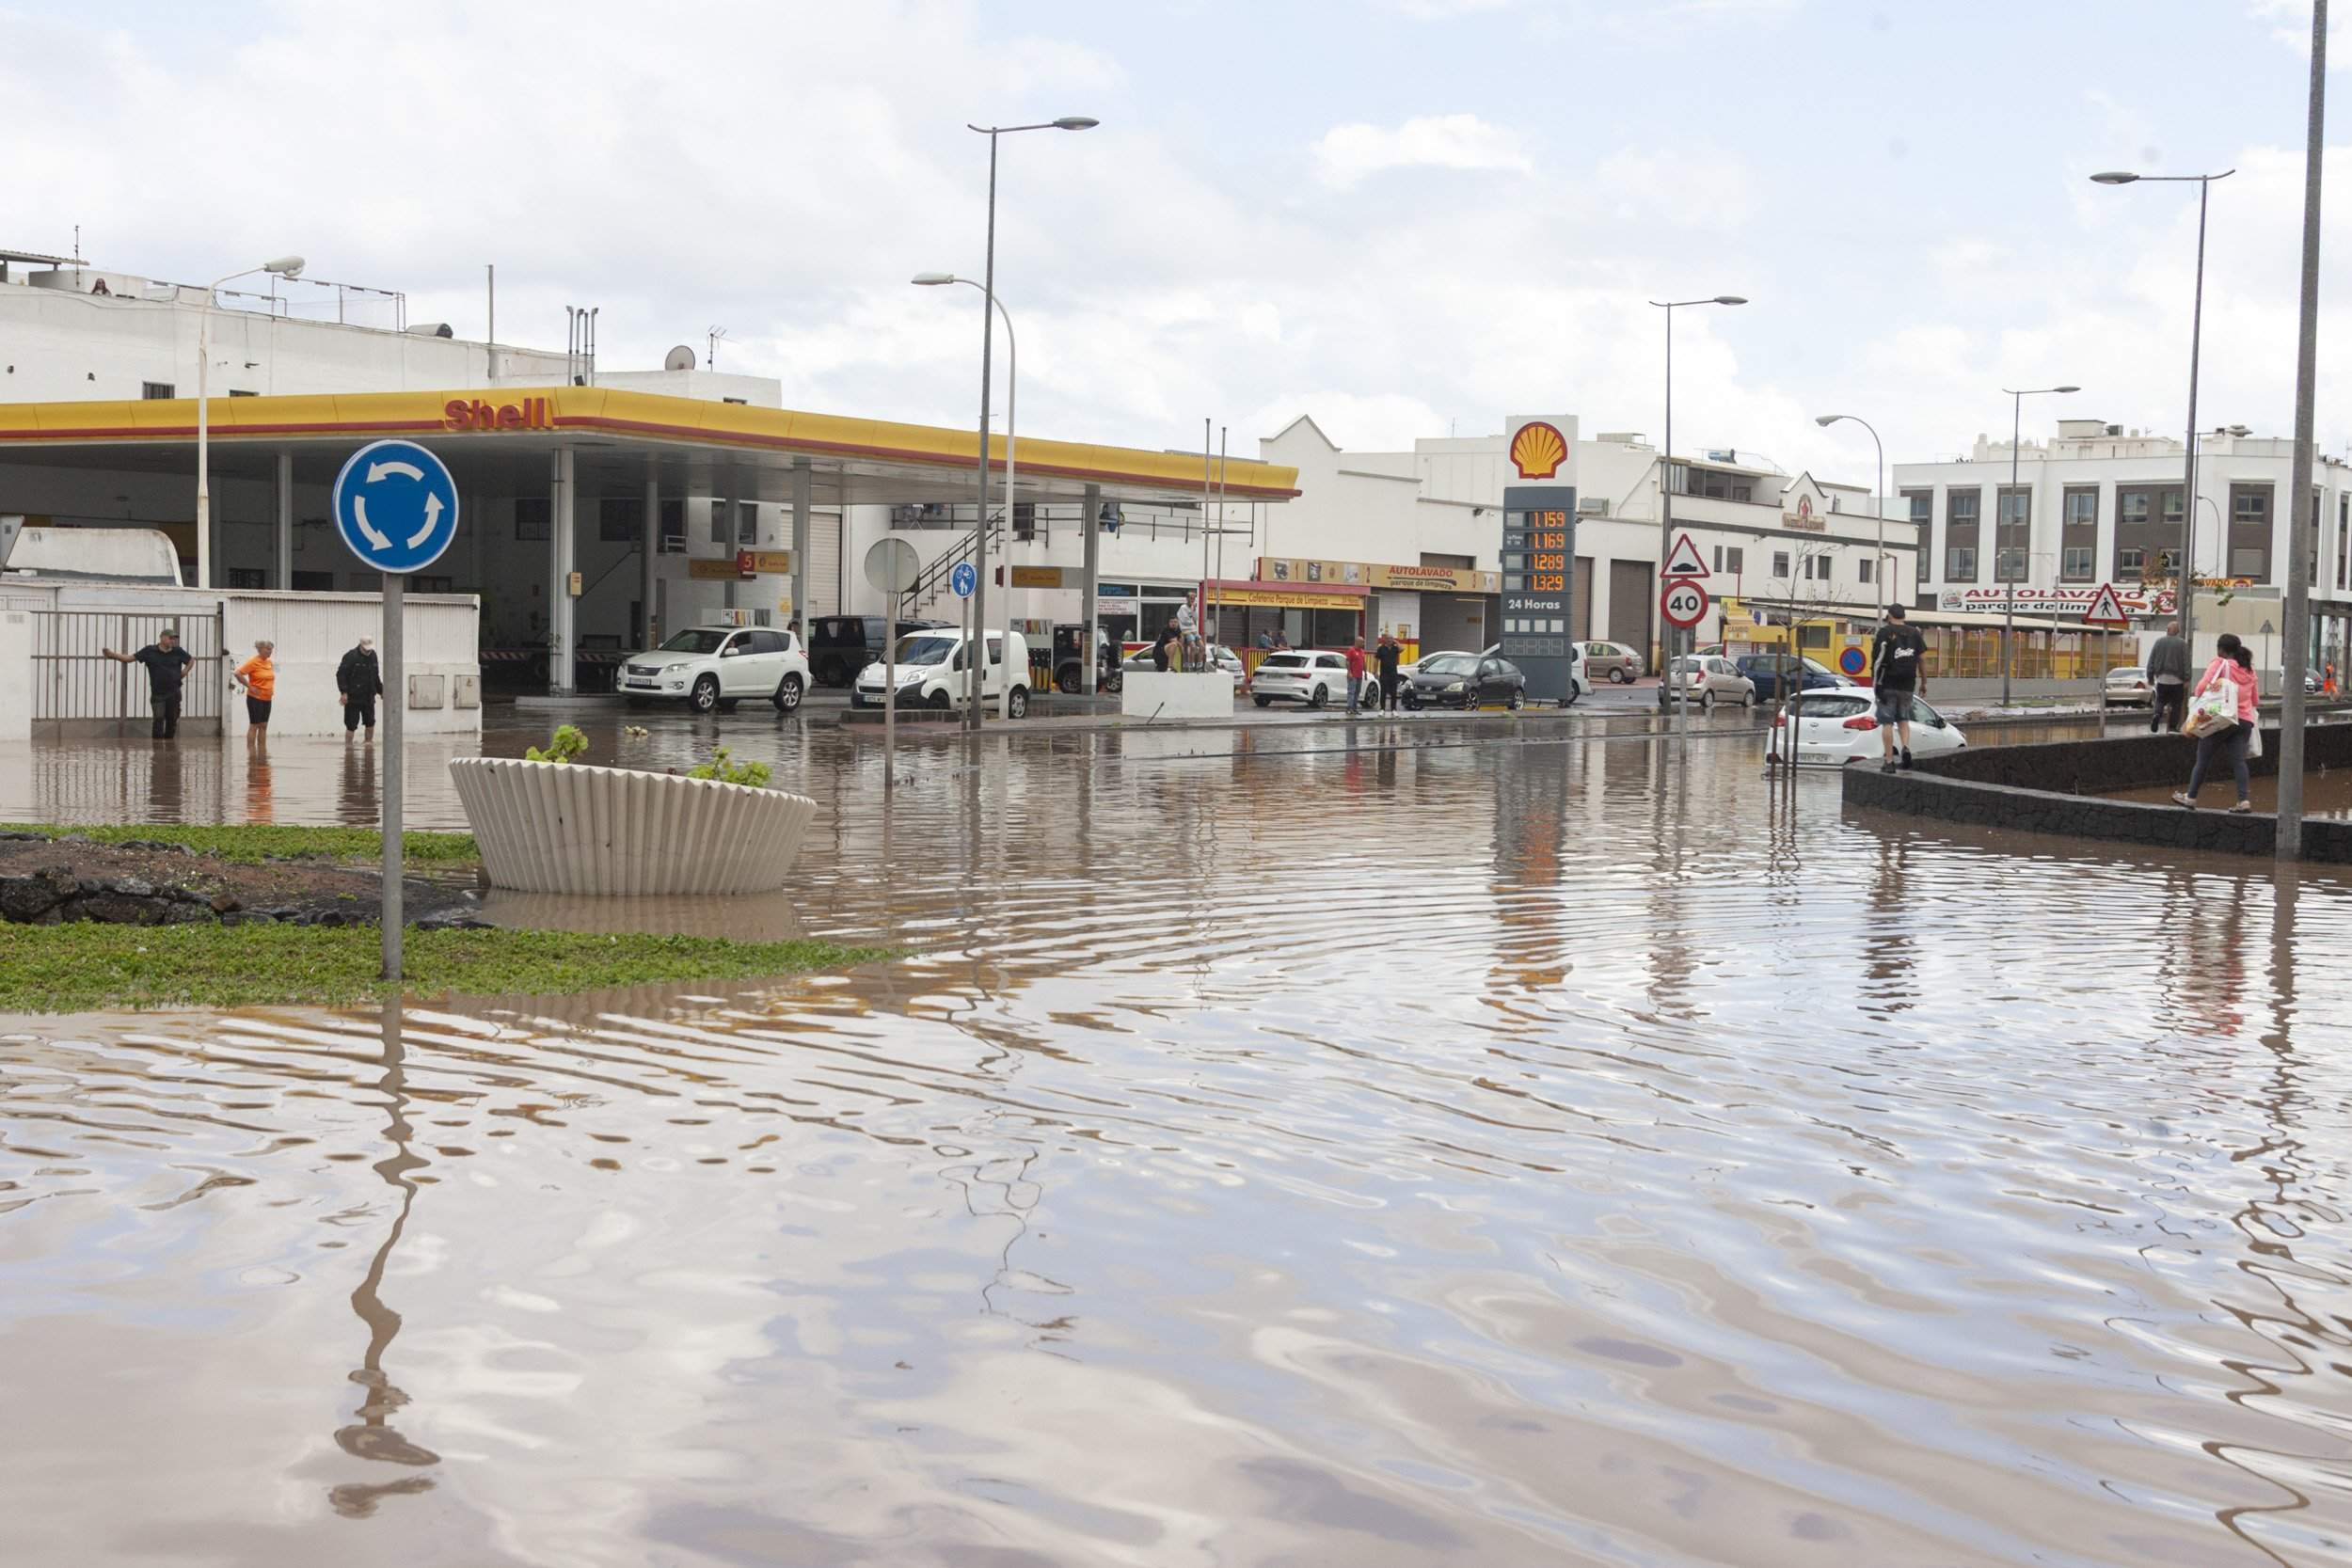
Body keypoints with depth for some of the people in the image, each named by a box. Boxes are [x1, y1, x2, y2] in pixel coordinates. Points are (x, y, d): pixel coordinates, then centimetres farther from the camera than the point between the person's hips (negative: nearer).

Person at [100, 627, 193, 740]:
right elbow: (131, 658, -4)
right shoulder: (150, 651, -3)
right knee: (158, 720, -8)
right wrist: (112, 654, -13)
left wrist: (185, 672, 2)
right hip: (157, 693, -2)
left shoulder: (178, 651, 3)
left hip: (173, 693, 2)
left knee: (172, 721, 8)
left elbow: (191, 660, 19)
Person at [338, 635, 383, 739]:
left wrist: (381, 691, 20)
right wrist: (344, 692, -21)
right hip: (353, 698, -6)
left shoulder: (373, 656, 10)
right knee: (351, 726, -3)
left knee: (371, 723, 9)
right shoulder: (351, 656, -11)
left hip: (369, 698, 6)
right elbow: (340, 674, -15)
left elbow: (376, 676, 22)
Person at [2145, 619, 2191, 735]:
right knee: (2176, 705, 8)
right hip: (2177, 680, -2)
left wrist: (2150, 677, 10)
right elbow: (2186, 662, -9)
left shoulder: (2159, 641, 2)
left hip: (2161, 679, 2)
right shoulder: (2182, 643, -6)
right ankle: (2173, 727, 6)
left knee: (2160, 701, 14)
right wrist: (2186, 679, -7)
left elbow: (2151, 660, 3)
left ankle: (2157, 714, -15)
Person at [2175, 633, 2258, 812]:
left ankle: (2190, 797, 16)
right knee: (2238, 760, -2)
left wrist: (2196, 695, 2)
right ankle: (2244, 799, -16)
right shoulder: (2249, 669, 15)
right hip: (2245, 720, 5)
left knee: (2203, 759, 7)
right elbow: (2255, 698, 21)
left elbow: (2203, 685, -17)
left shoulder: (2220, 664, -5)